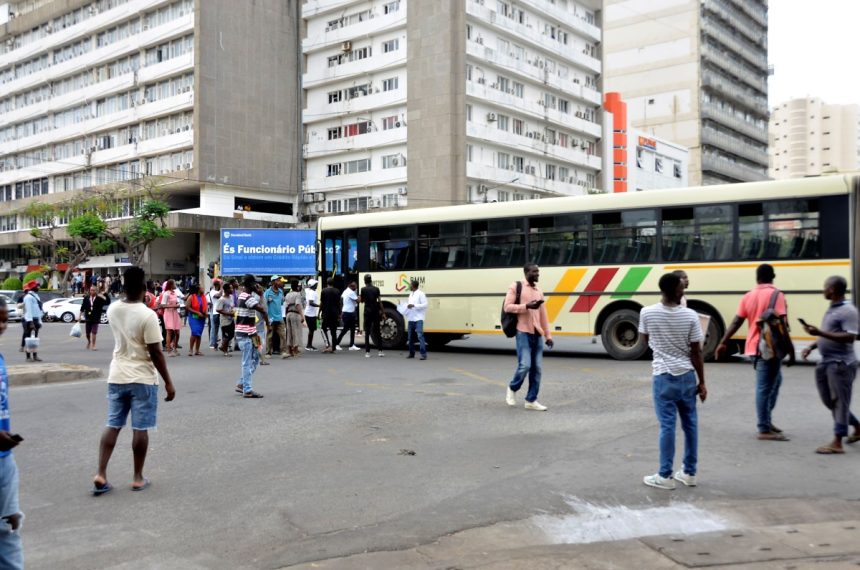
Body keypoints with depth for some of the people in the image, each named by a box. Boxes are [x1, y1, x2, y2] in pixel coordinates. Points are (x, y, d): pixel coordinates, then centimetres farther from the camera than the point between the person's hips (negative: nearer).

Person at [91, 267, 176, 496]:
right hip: (142, 378, -5)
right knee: (140, 429, 5)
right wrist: (168, 382, -9)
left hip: (117, 376, 5)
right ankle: (138, 478, 14)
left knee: (112, 426, 11)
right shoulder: (147, 315, -18)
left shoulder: (112, 310, 1)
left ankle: (101, 475, 4)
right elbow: (155, 353, -16)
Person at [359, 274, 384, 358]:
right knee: (377, 331, 11)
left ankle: (367, 352, -2)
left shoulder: (363, 289, -4)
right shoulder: (376, 289, 0)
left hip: (367, 312, -2)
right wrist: (383, 312, 2)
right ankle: (380, 351, 8)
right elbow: (380, 301, -2)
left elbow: (362, 301, 7)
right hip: (376, 312, 2)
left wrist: (360, 298, 30)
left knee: (367, 332, 2)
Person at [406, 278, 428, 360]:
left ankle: (423, 354, -16)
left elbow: (425, 305, -13)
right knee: (410, 337, 11)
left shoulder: (420, 294, -6)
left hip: (418, 319, -8)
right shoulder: (411, 294, 18)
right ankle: (411, 353, 22)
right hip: (411, 319, 8)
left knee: (420, 336, -14)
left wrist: (414, 305, -19)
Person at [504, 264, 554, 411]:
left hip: (537, 334, 6)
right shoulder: (516, 286, 0)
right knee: (525, 365, -13)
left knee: (537, 368, 3)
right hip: (523, 332, -6)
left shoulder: (538, 291, 17)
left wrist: (548, 335, 15)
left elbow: (543, 315, 19)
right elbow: (507, 307, -8)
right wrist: (526, 306, -17)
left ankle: (531, 400, 10)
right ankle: (512, 388, 14)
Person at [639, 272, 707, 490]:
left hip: (663, 376, -1)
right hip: (687, 375, 1)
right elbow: (696, 352, -4)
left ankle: (665, 476, 6)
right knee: (690, 424, 13)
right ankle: (689, 473, 22)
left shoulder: (647, 313, -8)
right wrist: (702, 383, 3)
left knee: (667, 425, 2)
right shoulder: (690, 316, -9)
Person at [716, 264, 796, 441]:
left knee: (775, 379, 23)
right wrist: (791, 349, -14)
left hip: (754, 347, 7)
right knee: (764, 388, -4)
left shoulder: (748, 296, 9)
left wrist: (723, 343, 8)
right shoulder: (776, 295, -10)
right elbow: (781, 325, -17)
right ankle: (765, 430, 2)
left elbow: (736, 322, 5)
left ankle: (766, 420, 26)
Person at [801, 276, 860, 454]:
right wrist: (811, 346, 10)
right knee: (830, 401, 15)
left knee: (839, 402, -2)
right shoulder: (831, 309, 14)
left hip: (841, 363, -9)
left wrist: (819, 332, -28)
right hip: (826, 362, 9)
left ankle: (837, 443, 3)